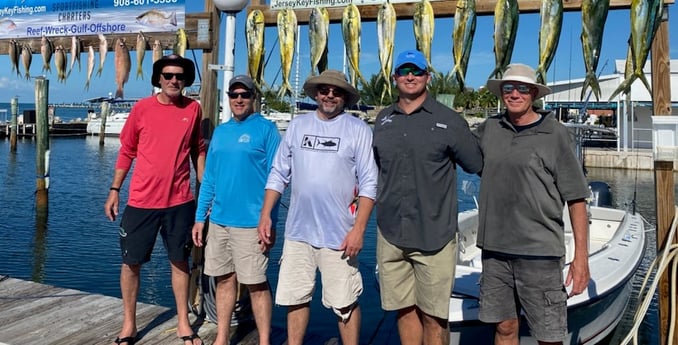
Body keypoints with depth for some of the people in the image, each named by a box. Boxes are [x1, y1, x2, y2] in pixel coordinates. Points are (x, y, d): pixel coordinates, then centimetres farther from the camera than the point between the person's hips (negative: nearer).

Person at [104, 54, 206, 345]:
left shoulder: (193, 109, 1)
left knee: (180, 261, 11)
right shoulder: (142, 108, -2)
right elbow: (126, 152, 4)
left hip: (179, 201, 1)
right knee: (131, 262, 8)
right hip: (141, 201, 0)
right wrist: (114, 190, 2)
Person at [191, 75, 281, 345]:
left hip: (251, 222, -5)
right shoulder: (220, 131, 13)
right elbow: (209, 178, 14)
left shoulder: (266, 129, -4)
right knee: (224, 279, 14)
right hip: (219, 220, 6)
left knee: (256, 284, 1)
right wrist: (200, 217, 10)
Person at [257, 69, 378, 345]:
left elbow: (368, 184, -7)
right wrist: (265, 215, 5)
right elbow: (278, 174, 11)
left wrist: (358, 229, -14)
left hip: (339, 235, -4)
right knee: (295, 298, 14)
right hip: (297, 232, 4)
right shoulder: (297, 125, 8)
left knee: (345, 303, 5)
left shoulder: (358, 130, -3)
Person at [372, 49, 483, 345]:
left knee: (432, 317, 5)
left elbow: (479, 166, 4)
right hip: (391, 234, 4)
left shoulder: (449, 121, -3)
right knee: (405, 310, 14)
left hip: (434, 237, -3)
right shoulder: (383, 120, 10)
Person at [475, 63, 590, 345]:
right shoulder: (489, 129, 6)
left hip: (539, 253, -3)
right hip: (494, 249, 3)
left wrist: (581, 256, -8)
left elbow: (576, 199, -4)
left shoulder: (555, 134, -4)